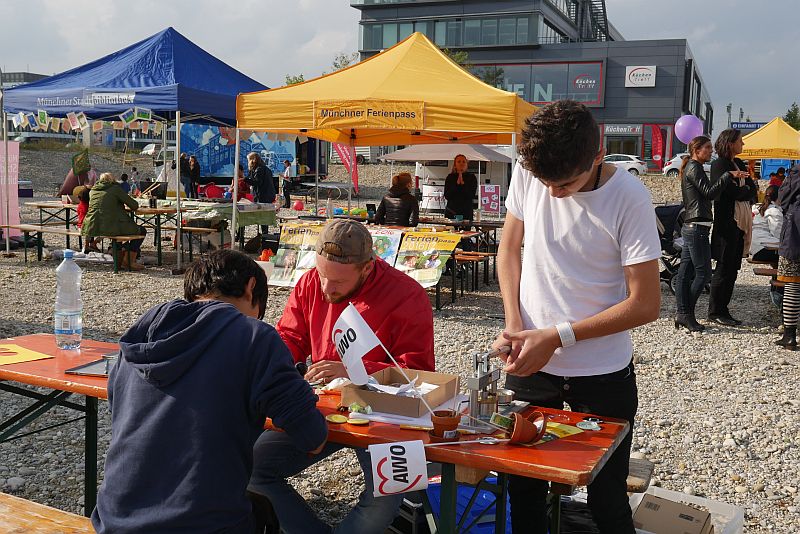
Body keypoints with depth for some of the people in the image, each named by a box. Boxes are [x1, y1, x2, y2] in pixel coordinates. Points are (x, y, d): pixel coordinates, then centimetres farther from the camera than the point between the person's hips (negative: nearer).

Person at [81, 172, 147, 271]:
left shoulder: (93, 190, 18)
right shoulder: (115, 189, 0)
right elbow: (134, 206, 1)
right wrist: (133, 206, 24)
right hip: (110, 227, -7)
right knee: (141, 231, 13)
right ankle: (130, 262, 11)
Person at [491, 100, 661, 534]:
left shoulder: (628, 198, -18)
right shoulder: (527, 172, -8)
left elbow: (645, 304, -15)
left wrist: (556, 337, -18)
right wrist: (514, 324, -7)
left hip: (602, 375, -3)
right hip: (529, 363, 3)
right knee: (522, 488, 15)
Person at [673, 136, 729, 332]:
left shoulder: (691, 168, 22)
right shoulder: (694, 168, -9)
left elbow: (707, 193, 21)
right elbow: (709, 193, -19)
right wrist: (728, 176, -21)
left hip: (690, 227, 10)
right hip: (697, 227, -10)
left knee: (685, 273, 7)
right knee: (703, 273, -7)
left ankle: (682, 315, 9)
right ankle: (686, 314, -4)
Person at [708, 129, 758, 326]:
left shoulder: (739, 164, 17)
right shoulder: (719, 164, -8)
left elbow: (753, 189, 10)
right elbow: (731, 192, -18)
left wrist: (741, 191, -7)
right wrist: (747, 190, -1)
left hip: (741, 223, 8)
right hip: (727, 222, -8)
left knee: (733, 268, 9)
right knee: (724, 268, -4)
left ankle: (723, 310, 14)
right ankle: (715, 312, 3)